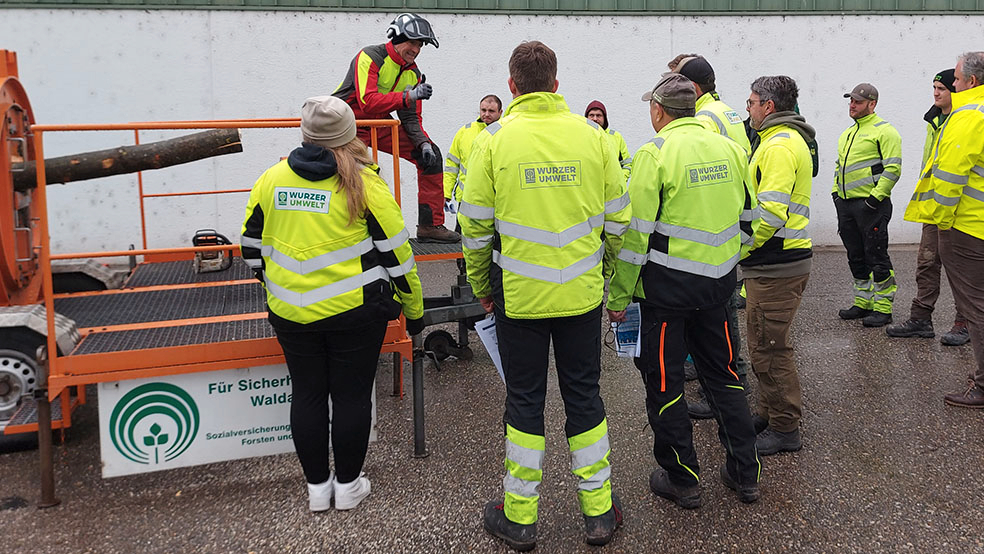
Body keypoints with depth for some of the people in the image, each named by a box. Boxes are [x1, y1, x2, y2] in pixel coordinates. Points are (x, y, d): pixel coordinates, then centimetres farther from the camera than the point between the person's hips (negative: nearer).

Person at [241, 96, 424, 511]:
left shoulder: (270, 179, 3)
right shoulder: (363, 183, -8)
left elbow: (252, 247, 11)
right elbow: (396, 252, -6)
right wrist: (414, 310, 4)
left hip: (291, 314, 4)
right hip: (354, 312, -3)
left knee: (307, 395, 14)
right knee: (351, 395, 9)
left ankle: (316, 485, 26)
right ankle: (348, 484, 22)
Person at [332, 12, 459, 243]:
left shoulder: (413, 73, 5)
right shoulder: (370, 57, -18)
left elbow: (411, 117, 5)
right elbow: (367, 102, -30)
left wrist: (423, 143, -14)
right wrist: (409, 96, -36)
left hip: (381, 126, 7)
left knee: (431, 154, -3)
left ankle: (430, 225, 2)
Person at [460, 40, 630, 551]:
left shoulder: (494, 139, -7)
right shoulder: (592, 135, -1)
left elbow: (475, 226, -5)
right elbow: (617, 219, 3)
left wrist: (481, 287, 9)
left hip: (519, 294, -2)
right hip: (582, 294, 2)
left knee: (524, 401, 10)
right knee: (584, 395, 15)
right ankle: (599, 512, 26)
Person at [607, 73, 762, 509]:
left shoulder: (655, 154, -12)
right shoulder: (730, 150, 7)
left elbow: (636, 233, -14)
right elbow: (746, 221, 14)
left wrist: (618, 295, -7)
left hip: (668, 283, -6)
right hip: (719, 282, 6)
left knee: (664, 381, 7)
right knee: (722, 373, 18)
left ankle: (683, 480, 17)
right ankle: (745, 473, 26)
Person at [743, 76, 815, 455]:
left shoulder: (779, 145, -17)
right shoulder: (789, 140, 18)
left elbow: (770, 213, -26)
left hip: (776, 266, -11)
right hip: (777, 262, 11)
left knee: (769, 348, -2)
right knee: (766, 344, 19)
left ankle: (785, 429, 9)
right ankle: (769, 414, 32)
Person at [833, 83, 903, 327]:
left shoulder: (884, 131, -7)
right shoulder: (847, 134, 19)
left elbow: (893, 169, -14)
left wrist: (875, 198, -18)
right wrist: (836, 193, 15)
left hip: (871, 204, -8)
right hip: (846, 204, 8)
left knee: (876, 257, -4)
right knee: (856, 257, 13)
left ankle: (883, 309, 4)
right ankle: (863, 303, 23)